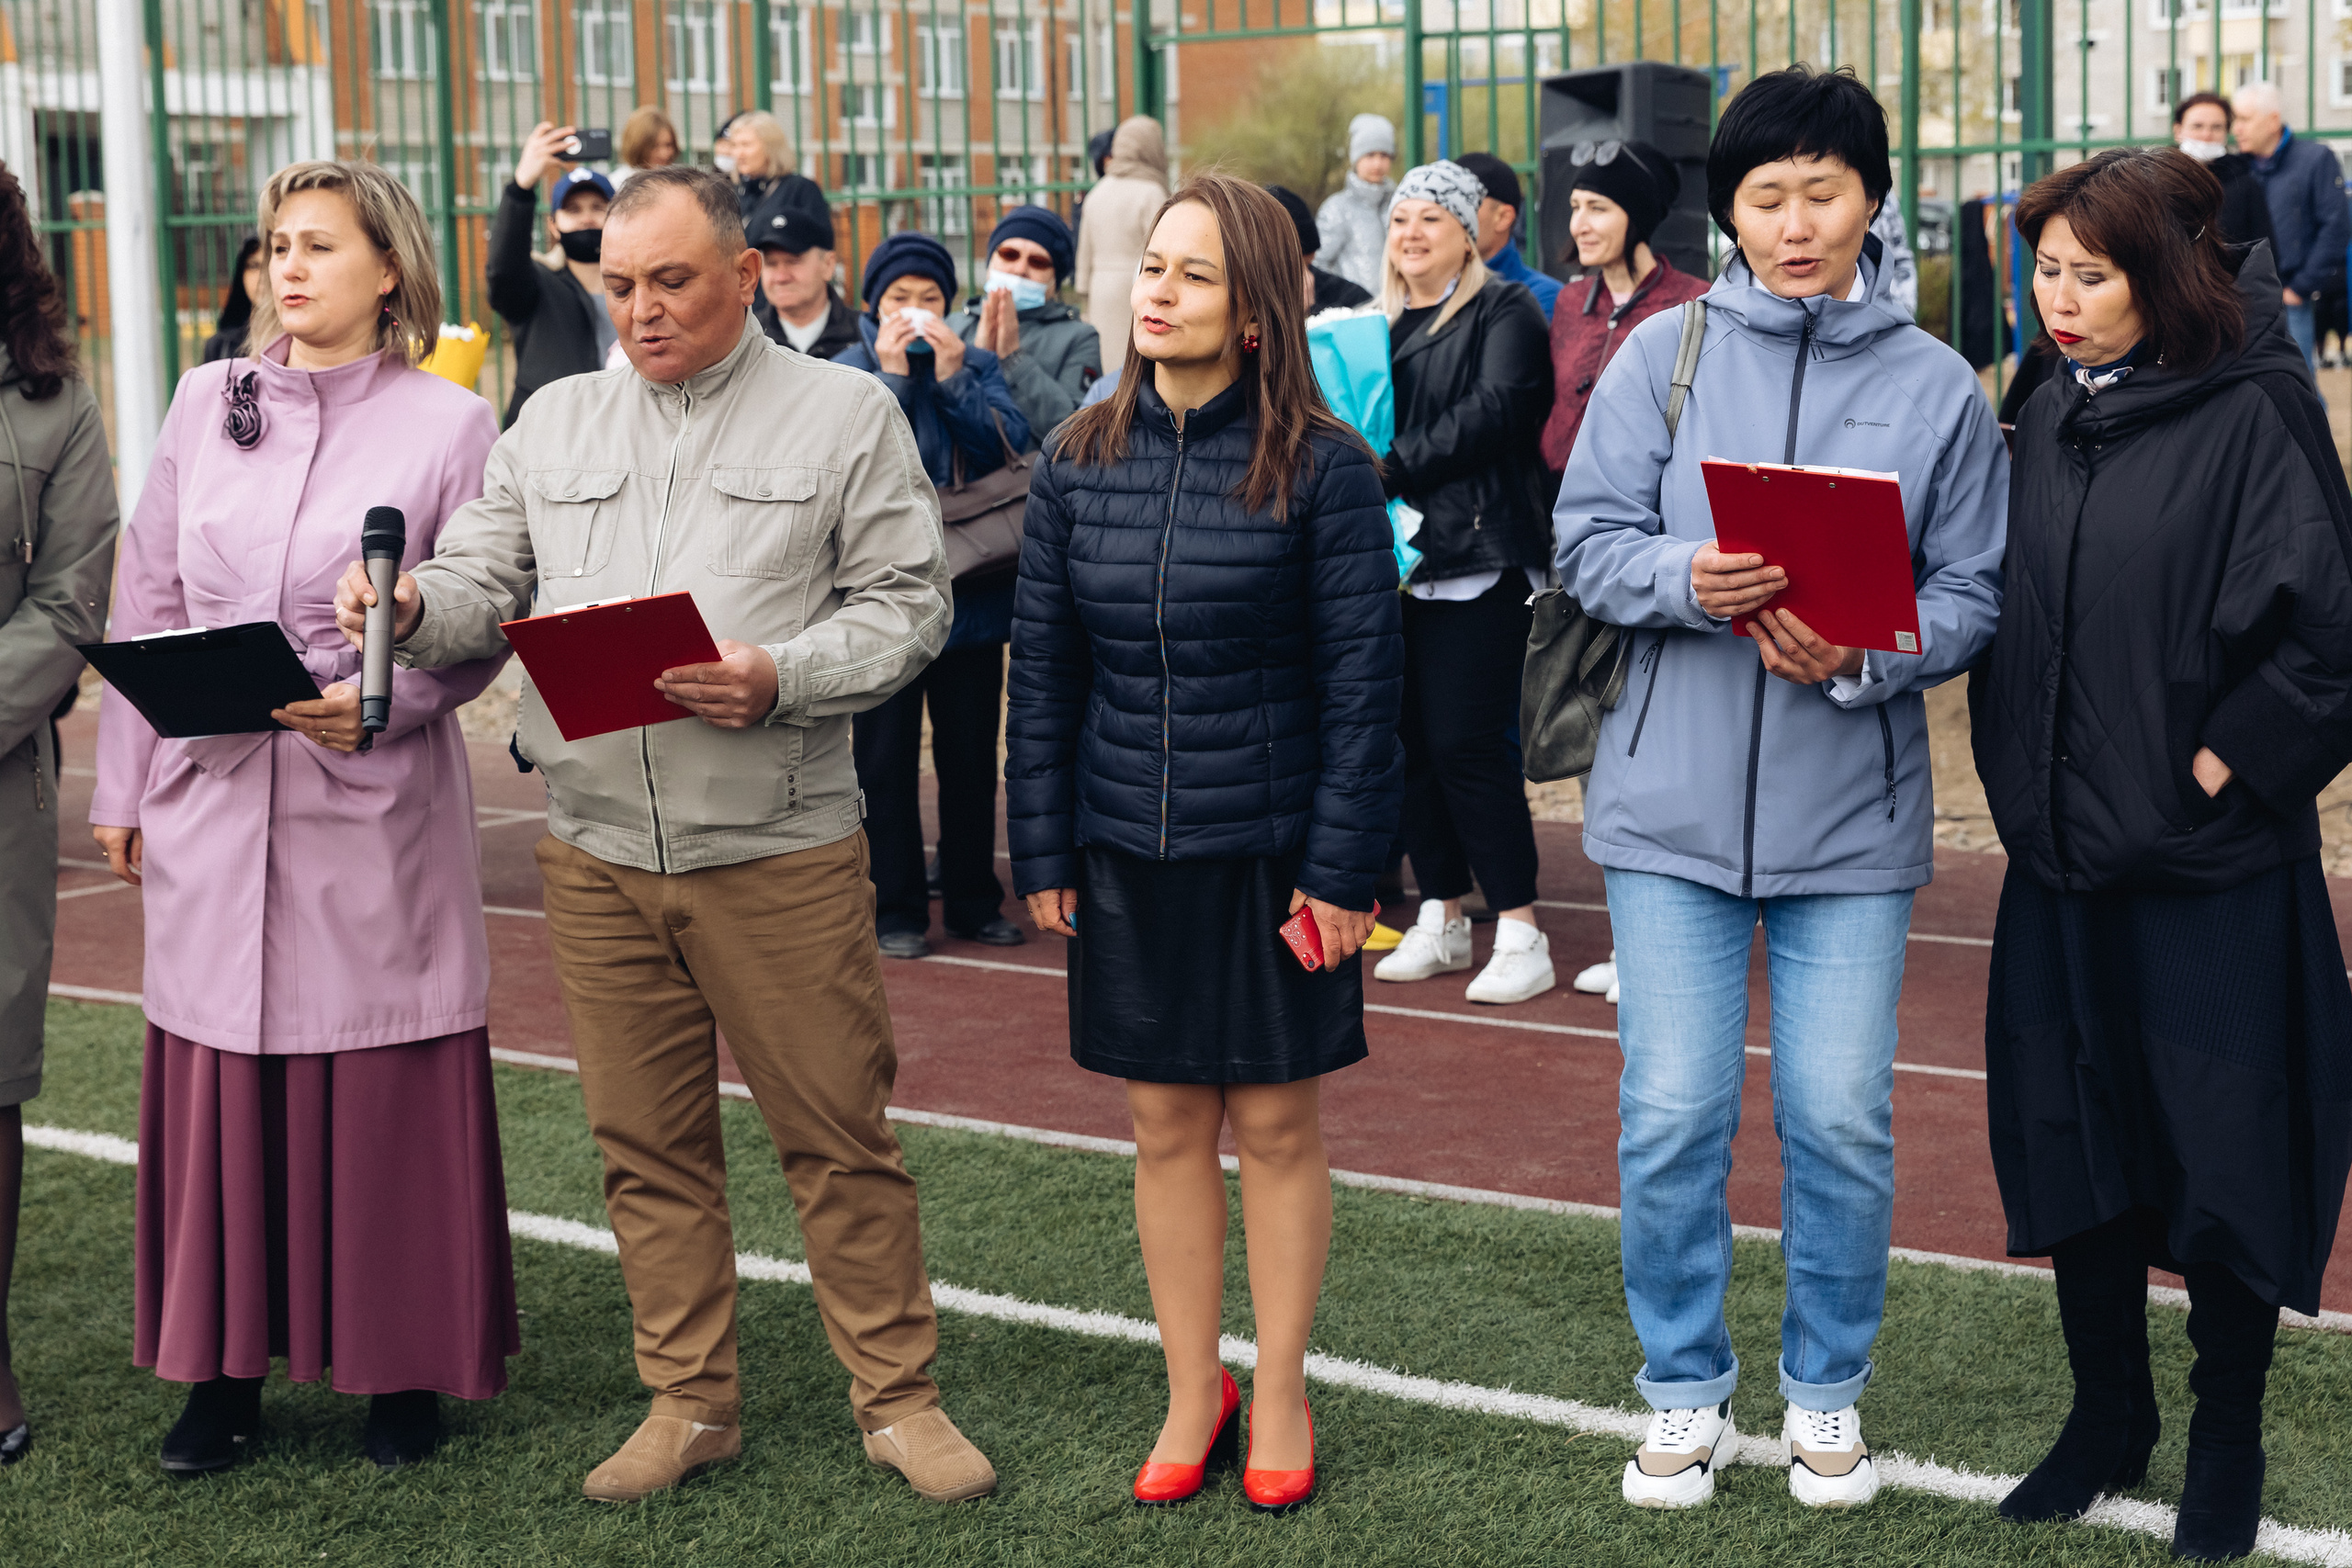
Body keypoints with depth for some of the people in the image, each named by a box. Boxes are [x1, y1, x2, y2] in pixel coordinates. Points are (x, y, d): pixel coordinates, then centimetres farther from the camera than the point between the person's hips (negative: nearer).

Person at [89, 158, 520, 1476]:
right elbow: (148, 607, 12)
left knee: (385, 1095, 2)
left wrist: (379, 702, -20)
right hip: (214, 805, 3)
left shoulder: (449, 425, -1)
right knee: (220, 1089, 6)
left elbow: (482, 631, -2)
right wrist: (123, 790, 11)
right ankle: (227, 1370, 16)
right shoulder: (207, 404, 10)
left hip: (375, 805, -3)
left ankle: (403, 1369, 15)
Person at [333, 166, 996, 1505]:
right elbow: (490, 587, 10)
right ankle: (692, 1403, 22)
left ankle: (899, 1397, 14)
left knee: (837, 1133, 1)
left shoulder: (846, 414, 2)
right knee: (647, 1142, 10)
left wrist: (780, 680, -19)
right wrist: (414, 602, -12)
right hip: (597, 853, 4)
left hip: (781, 852, -4)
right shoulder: (555, 424, 14)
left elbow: (905, 606, -3)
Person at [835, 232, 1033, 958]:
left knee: (971, 756, 10)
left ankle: (974, 900, 21)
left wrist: (953, 378, -14)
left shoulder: (978, 367, 6)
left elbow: (1012, 446, -8)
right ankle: (897, 910, 10)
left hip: (973, 592, 2)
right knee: (888, 757, 3)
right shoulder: (847, 372, 0)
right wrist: (892, 375, -17)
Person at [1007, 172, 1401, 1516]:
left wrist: (1341, 869, -11)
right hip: (1128, 852, 3)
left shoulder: (1321, 469, -9)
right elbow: (1045, 671, 7)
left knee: (1278, 1123, 7)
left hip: (1271, 849, -3)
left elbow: (1363, 681, -8)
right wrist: (1043, 852, 4)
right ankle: (1193, 1394, 25)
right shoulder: (1081, 464, 2)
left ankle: (1278, 1397, 23)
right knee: (1167, 1124, 11)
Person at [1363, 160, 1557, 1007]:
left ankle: (1520, 935, -5)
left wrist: (1395, 466, -17)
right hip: (1395, 554, 6)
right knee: (1410, 740, 6)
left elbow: (1492, 411, -13)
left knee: (1466, 741, -11)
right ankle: (1441, 920, 18)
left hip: (1480, 559, -6)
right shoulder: (1382, 323, 19)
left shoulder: (1504, 311, 1)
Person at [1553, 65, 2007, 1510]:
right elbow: (1588, 541, 0)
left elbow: (1975, 597, 1)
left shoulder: (1939, 387, 1)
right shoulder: (1665, 353, 2)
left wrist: (1860, 656, -17)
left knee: (1844, 1122, 4)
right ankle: (1686, 1390, 22)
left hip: (1853, 811, 0)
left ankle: (1830, 1392, 25)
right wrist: (1685, 580, -20)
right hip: (1676, 803, 0)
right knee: (1672, 1116, 3)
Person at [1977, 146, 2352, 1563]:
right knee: (2070, 1140, 11)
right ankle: (2108, 1417, 27)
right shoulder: (2050, 422, 9)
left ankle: (2229, 1438, 21)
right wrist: (2020, 773, 7)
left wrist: (2221, 763, -15)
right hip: (2065, 855, 6)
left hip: (2215, 861, -6)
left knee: (2223, 1152, 5)